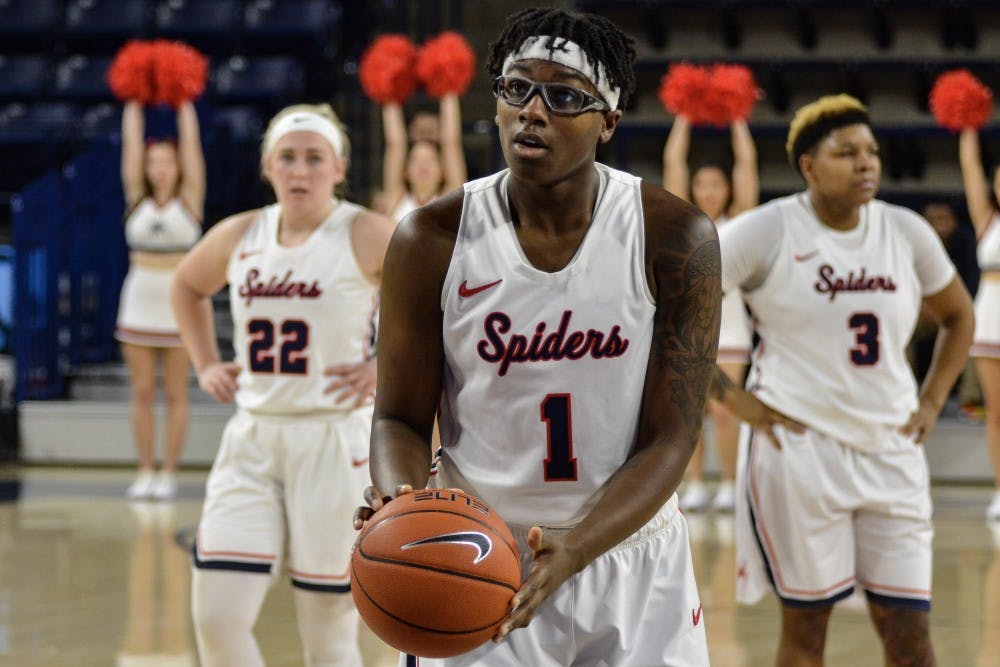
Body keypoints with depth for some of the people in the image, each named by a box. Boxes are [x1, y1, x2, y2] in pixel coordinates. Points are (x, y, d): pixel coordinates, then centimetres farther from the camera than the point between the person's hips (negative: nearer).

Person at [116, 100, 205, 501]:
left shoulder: (188, 201, 2)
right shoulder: (137, 200, 7)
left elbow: (191, 144, 1)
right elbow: (131, 145, 6)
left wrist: (184, 104, 6)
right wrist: (134, 103, 9)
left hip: (179, 304, -2)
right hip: (139, 303, 2)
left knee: (175, 394, 0)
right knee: (142, 392, 3)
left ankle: (169, 474, 1)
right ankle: (145, 472, 7)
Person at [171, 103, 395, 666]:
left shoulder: (367, 236, -7)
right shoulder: (238, 238, 8)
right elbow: (188, 286, 29)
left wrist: (387, 365, -12)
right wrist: (206, 363, 17)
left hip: (335, 442, -4)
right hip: (253, 441, 5)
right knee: (217, 620, -5)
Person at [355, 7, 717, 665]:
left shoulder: (677, 239, -11)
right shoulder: (433, 240, -9)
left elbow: (669, 437, -11)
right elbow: (402, 417, -2)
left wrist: (575, 549, -26)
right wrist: (402, 501, -25)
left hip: (629, 555, 0)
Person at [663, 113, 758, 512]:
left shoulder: (736, 223, 7)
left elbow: (747, 163, 5)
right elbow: (673, 161, 9)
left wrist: (738, 121, 12)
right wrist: (684, 119, 13)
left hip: (728, 325, -2)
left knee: (723, 410, -7)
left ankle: (729, 486, 0)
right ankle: (695, 485, 4)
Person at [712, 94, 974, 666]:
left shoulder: (908, 232, 4)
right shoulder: (767, 232, -8)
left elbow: (958, 317, 20)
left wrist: (932, 402, 9)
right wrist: (730, 396, -9)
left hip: (890, 450, 4)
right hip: (799, 445, -4)